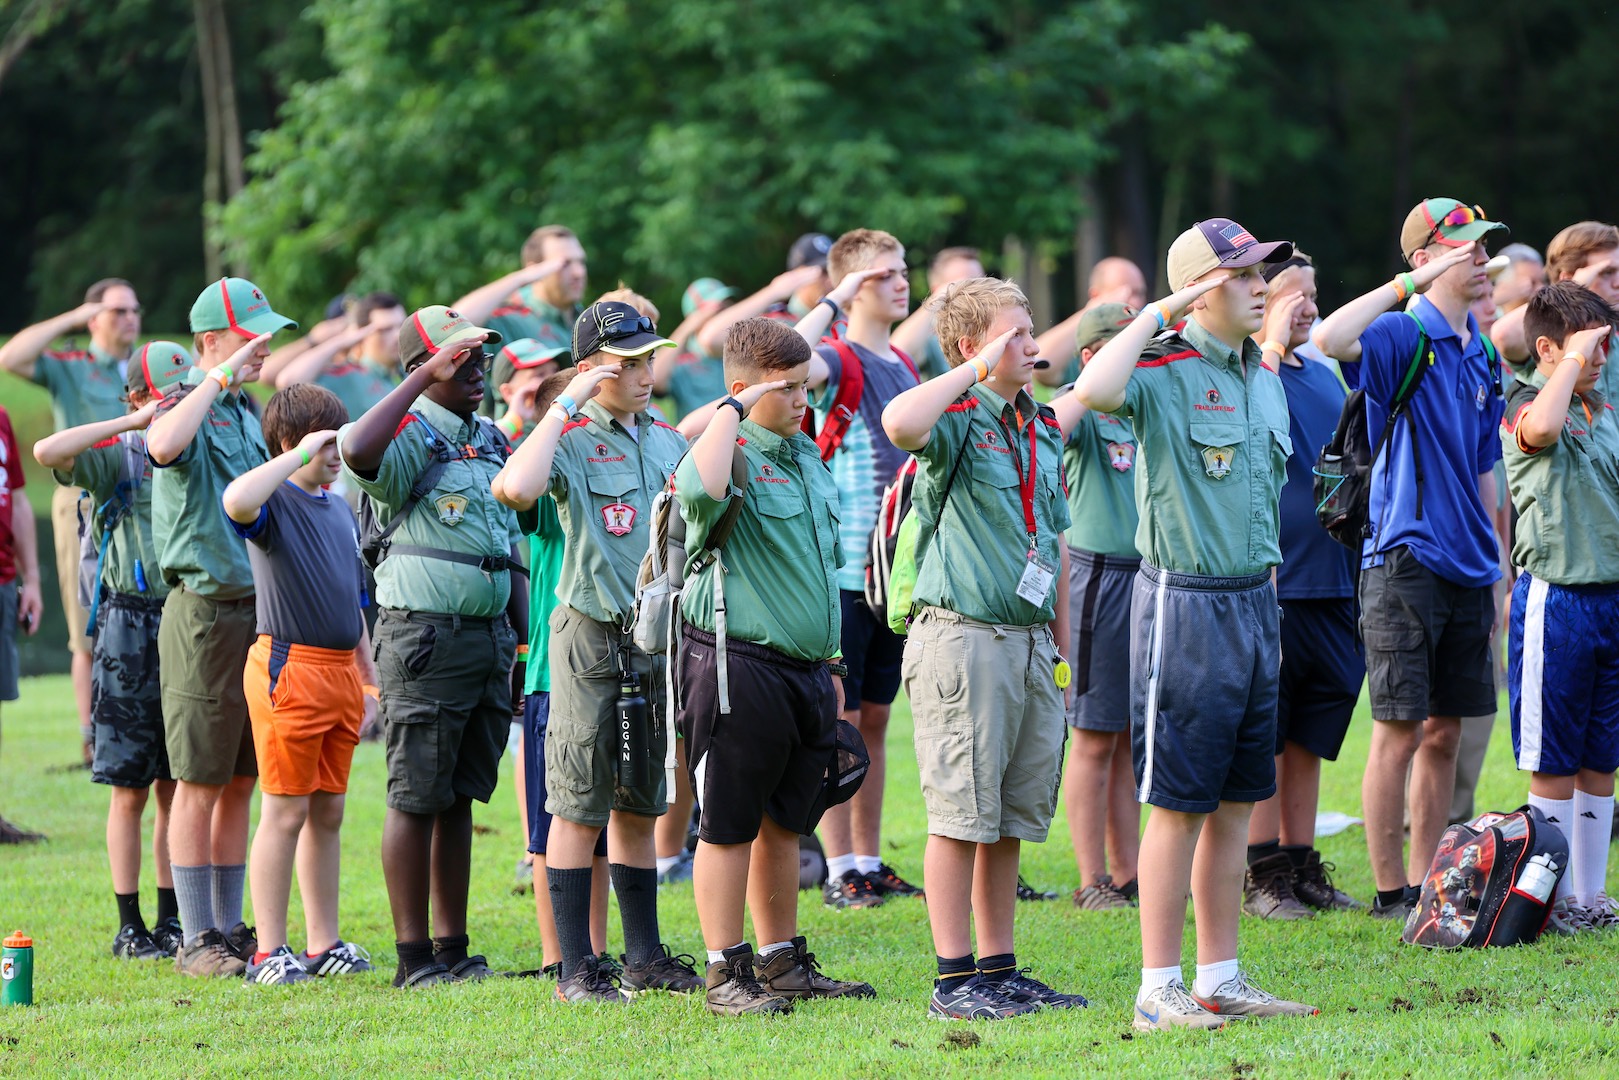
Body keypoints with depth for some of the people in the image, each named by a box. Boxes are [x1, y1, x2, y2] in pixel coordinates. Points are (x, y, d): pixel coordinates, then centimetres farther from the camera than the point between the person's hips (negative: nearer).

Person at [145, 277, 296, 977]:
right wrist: (219, 377, -27)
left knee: (241, 783, 10)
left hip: (258, 609, 8)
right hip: (204, 612, -8)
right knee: (200, 782, -4)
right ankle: (197, 940, -1)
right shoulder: (186, 409, -8)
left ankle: (231, 928, 16)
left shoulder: (247, 415, 17)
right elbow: (164, 447, -35)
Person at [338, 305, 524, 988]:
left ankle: (454, 946, 16)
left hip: (490, 632, 8)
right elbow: (358, 451, -34)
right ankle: (414, 956, -1)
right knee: (417, 798, -4)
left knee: (461, 797, 11)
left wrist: (524, 630, 18)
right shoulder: (414, 436, -9)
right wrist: (427, 377, -27)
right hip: (426, 636, -8)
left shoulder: (492, 440, 16)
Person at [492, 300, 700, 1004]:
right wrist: (567, 406, -22)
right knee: (579, 807, -3)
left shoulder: (669, 442, 13)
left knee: (638, 806, 13)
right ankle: (576, 969, 0)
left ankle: (645, 956, 19)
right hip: (591, 635, -6)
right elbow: (517, 489, -28)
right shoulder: (570, 438, -6)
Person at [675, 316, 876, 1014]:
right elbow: (699, 489, -38)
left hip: (804, 667, 8)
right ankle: (726, 973, 3)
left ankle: (783, 961, 23)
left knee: (785, 823, 14)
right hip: (739, 664, -8)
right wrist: (734, 411, -24)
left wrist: (828, 665, 25)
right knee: (729, 825, -1)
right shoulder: (733, 454, -11)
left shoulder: (807, 456, 16)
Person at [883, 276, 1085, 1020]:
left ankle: (1000, 969, 17)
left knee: (1013, 819, 10)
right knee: (962, 817, -4)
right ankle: (955, 979, 0)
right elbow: (900, 423, -34)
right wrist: (979, 370, -23)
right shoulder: (957, 422, -8)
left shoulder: (1043, 429, 16)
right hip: (964, 639, -7)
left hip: (1029, 643, 7)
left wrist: (1063, 642, 21)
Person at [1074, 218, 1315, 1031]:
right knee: (1180, 803, -4)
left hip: (1253, 601, 8)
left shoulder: (1264, 377, 13)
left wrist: (1266, 576, 18)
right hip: (1184, 599, -8)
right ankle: (1159, 989, 1)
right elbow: (1094, 391, -35)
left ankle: (1220, 979, 18)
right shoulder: (1163, 371, -12)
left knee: (1237, 802, 11)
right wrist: (1157, 316, -22)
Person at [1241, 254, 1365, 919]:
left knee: (1310, 738, 11)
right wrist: (1273, 343, -23)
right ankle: (1261, 875, 3)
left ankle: (1301, 867, 18)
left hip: (1330, 584, 7)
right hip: (1268, 586, -7)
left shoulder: (1324, 376, 16)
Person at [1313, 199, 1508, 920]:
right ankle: (1391, 891, 3)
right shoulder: (1403, 336, -9)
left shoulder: (1483, 357, 14)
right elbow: (1331, 339, -31)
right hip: (1406, 558, -7)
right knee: (1401, 731, -3)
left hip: (1466, 568, 7)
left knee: (1445, 732, 10)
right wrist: (1409, 284, -24)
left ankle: (1426, 882, 17)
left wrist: (1495, 570, 18)